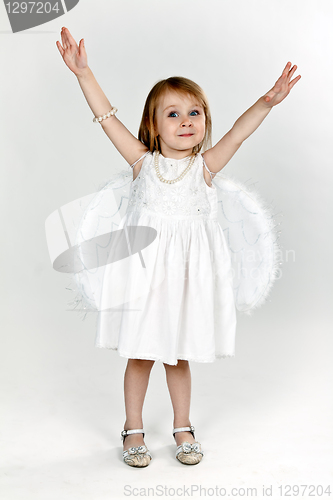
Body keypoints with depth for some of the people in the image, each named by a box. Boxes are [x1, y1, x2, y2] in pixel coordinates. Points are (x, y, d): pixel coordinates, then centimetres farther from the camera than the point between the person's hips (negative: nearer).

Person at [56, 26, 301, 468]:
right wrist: (83, 73, -10)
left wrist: (267, 101, -23)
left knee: (180, 355, 13)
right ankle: (134, 429, 29)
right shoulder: (143, 161, -1)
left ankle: (183, 427, 33)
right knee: (140, 354, 9)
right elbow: (107, 117, -4)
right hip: (146, 264, 0)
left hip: (188, 269, 1)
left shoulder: (204, 166, 0)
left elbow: (237, 134, -9)